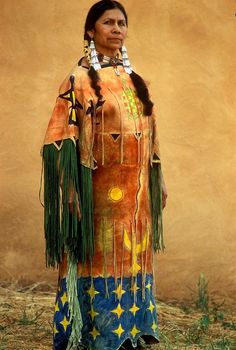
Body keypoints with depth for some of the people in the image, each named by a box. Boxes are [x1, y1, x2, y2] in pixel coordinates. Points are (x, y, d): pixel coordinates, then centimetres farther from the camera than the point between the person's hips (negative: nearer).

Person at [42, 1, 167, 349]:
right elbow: (64, 136, -10)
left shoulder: (133, 79, 14)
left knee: (131, 260, 9)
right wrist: (71, 189, -19)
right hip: (100, 189, -6)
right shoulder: (80, 78, -4)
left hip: (135, 189, 6)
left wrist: (158, 180, 15)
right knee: (100, 261, -1)